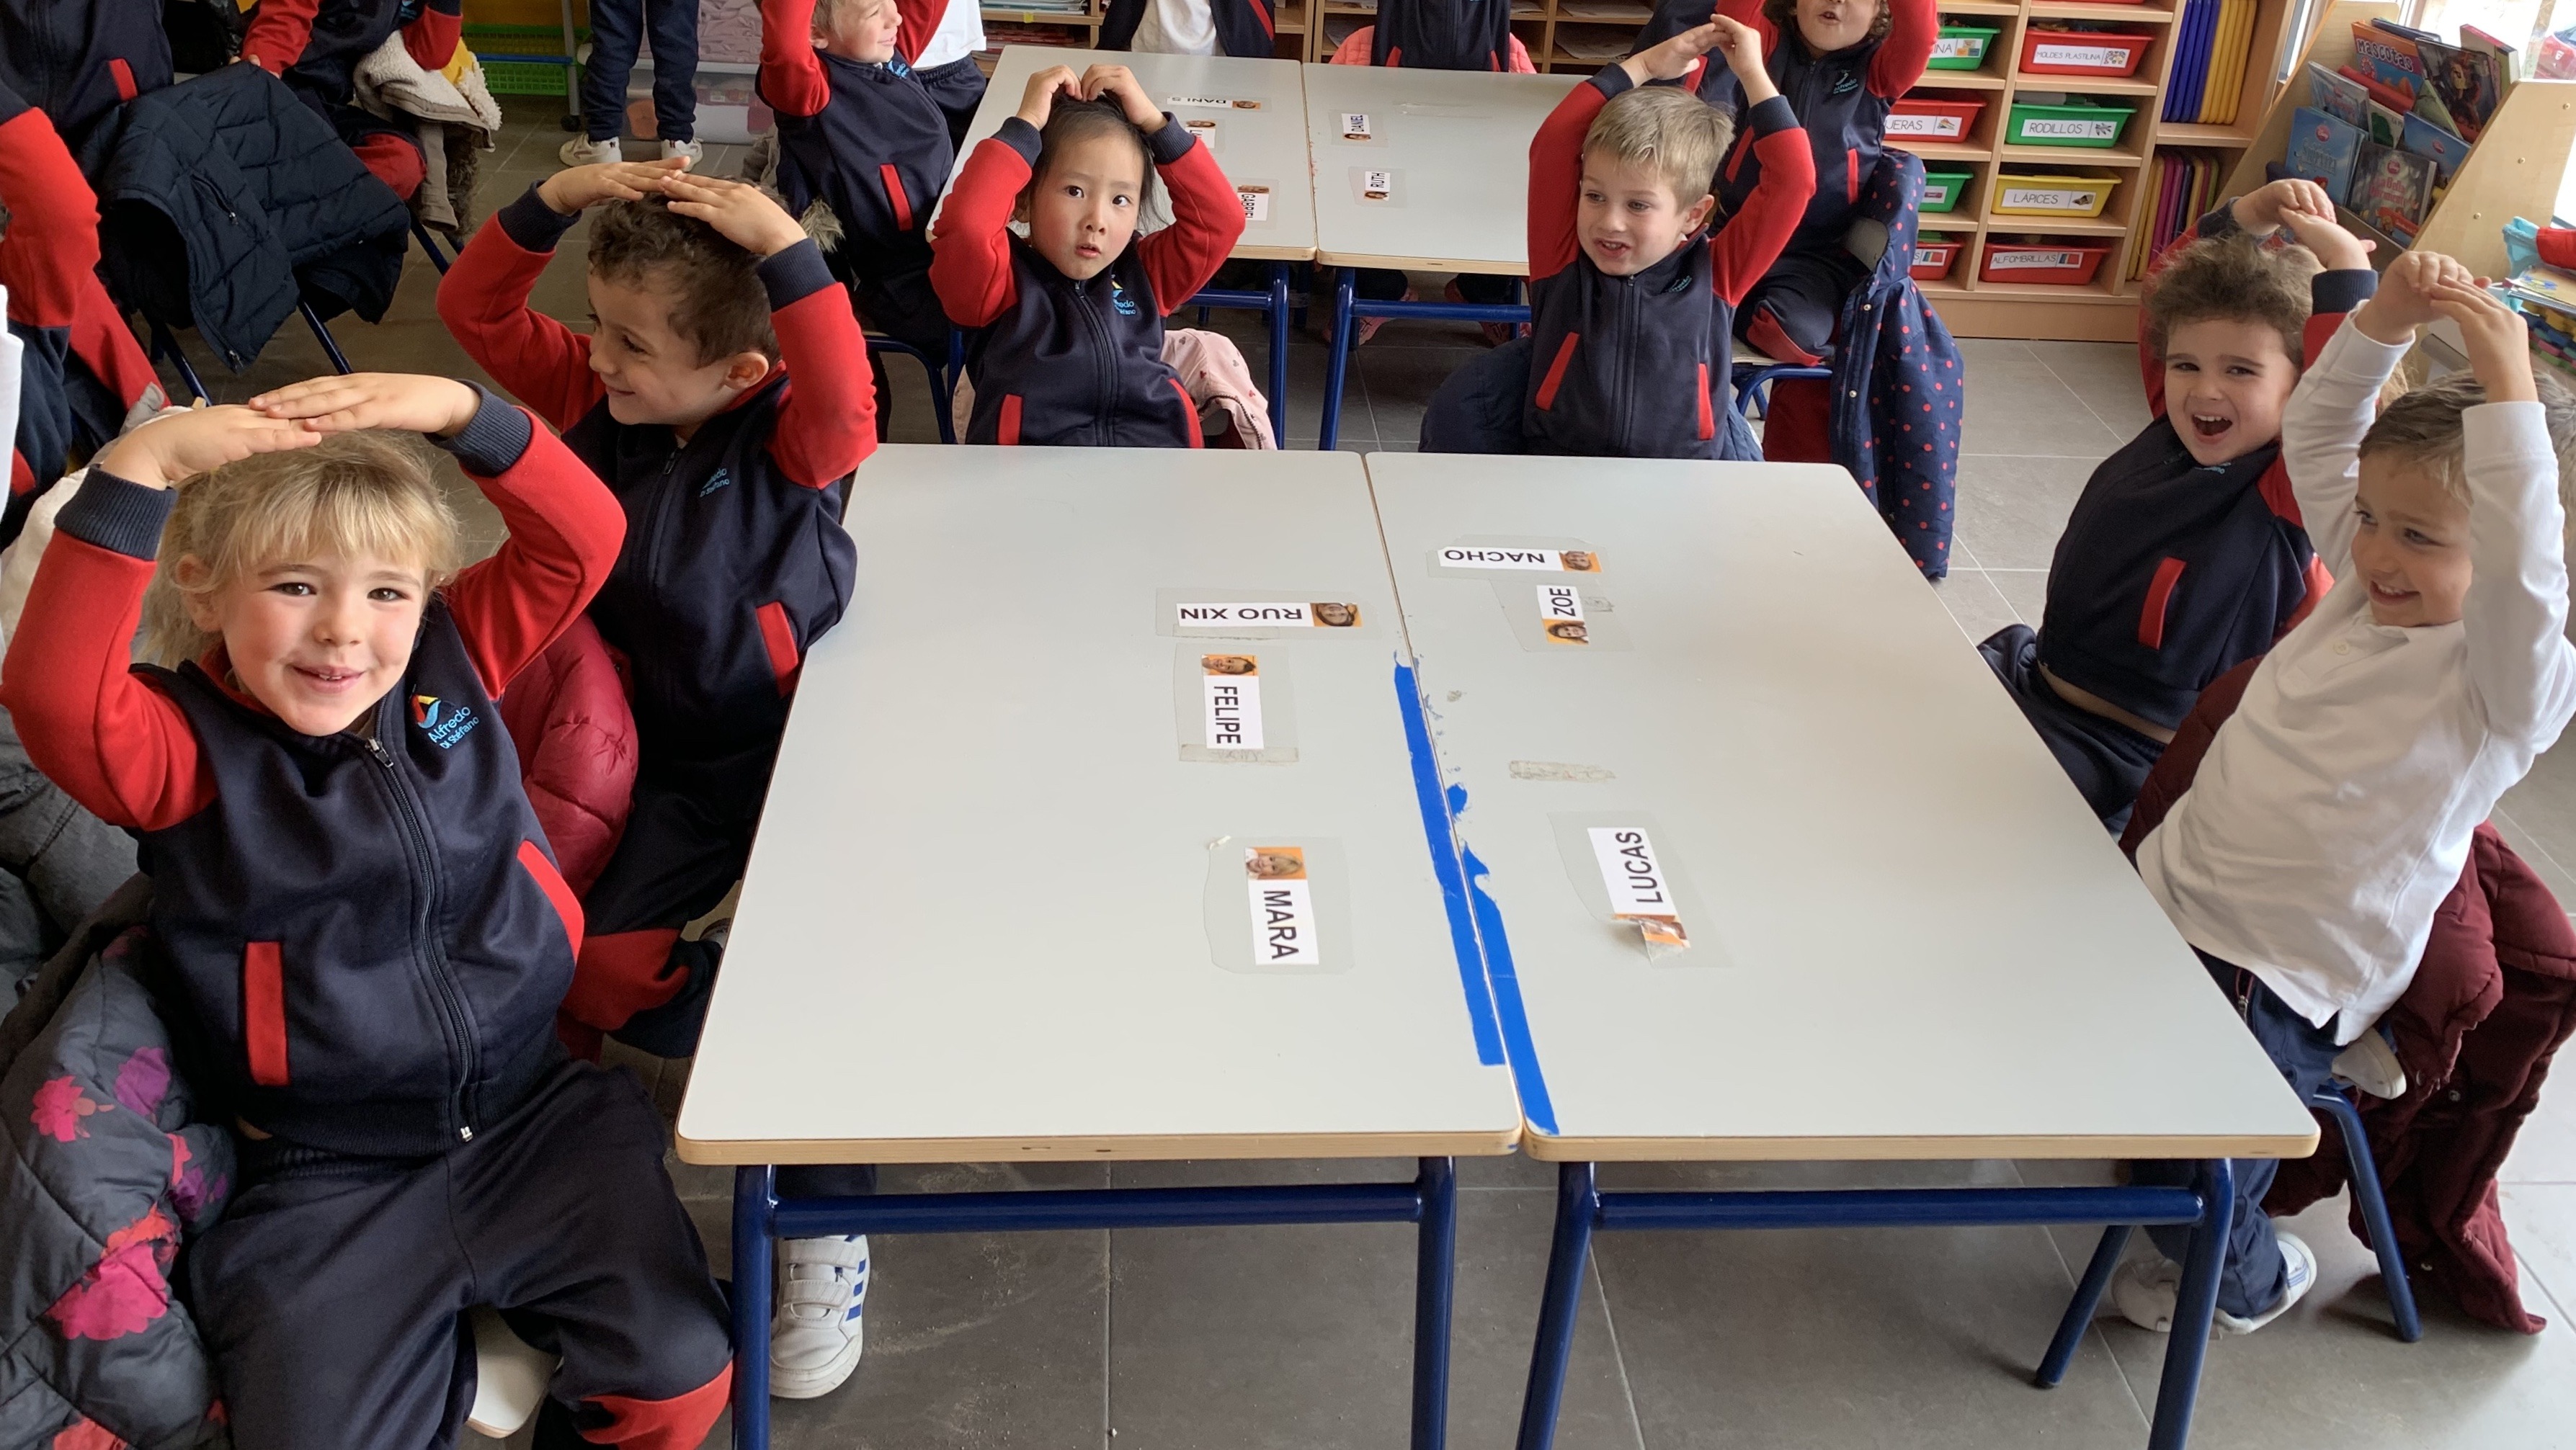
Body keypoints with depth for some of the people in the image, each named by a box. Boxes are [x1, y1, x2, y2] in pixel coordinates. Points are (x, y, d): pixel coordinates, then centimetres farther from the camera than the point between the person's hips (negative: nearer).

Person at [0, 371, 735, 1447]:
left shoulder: (452, 658, -1)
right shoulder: (183, 749, -12)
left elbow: (581, 540, -8)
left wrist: (461, 410, -22)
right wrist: (138, 466, -36)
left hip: (534, 1112, 2)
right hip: (328, 1185, -2)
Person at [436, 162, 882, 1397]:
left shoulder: (791, 437, -15)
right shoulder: (597, 401, -1)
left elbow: (842, 403, -38)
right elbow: (476, 310, -3)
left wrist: (788, 249, -43)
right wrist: (558, 198, -16)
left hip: (799, 738, -5)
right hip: (676, 753, 5)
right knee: (595, 966, -10)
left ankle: (822, 1226, -2)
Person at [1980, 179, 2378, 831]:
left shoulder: (2288, 495, -18)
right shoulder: (2170, 428, 0)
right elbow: (2172, 287, 11)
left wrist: (2345, 265, -35)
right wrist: (2246, 219, -3)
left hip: (2122, 749, -7)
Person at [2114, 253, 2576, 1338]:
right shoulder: (2363, 594, 4)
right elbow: (2314, 435, 8)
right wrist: (2382, 321, -7)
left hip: (2284, 983, -7)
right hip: (2168, 896, 7)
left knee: (2184, 1171, -4)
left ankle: (2248, 1279, 29)